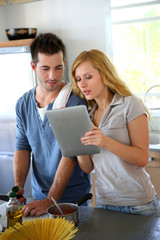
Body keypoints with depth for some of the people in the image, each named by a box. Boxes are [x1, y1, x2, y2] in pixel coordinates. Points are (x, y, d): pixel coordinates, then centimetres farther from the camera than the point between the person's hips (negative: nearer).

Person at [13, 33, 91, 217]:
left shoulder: (76, 101, -18)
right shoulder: (23, 104, 1)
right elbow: (22, 147, 4)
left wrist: (50, 201, -24)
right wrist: (18, 186, -11)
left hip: (72, 196, -4)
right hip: (38, 194, 5)